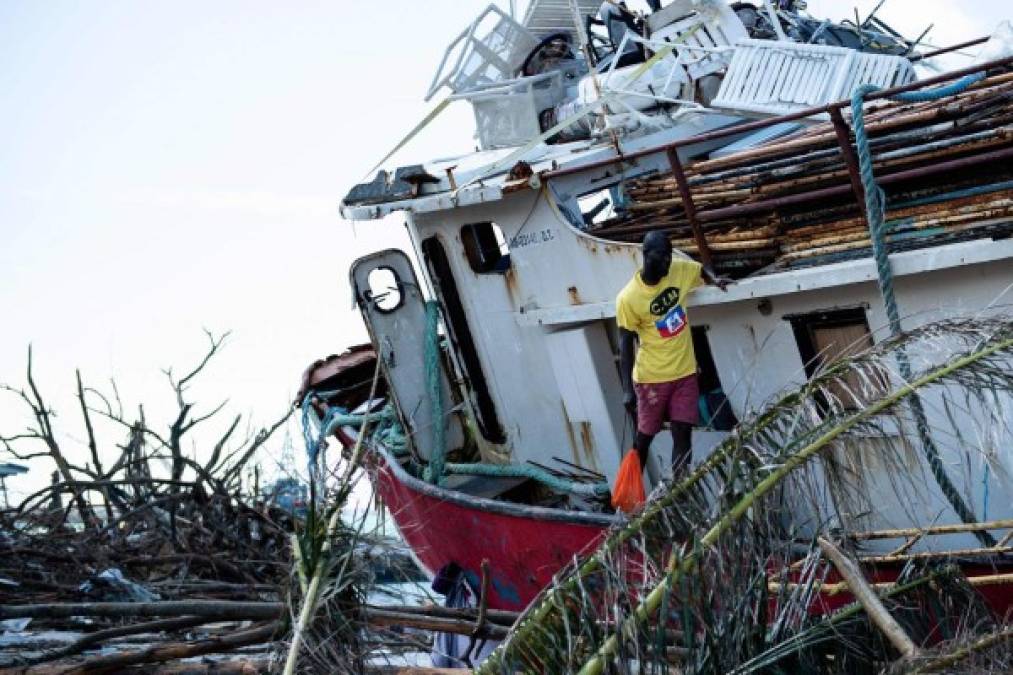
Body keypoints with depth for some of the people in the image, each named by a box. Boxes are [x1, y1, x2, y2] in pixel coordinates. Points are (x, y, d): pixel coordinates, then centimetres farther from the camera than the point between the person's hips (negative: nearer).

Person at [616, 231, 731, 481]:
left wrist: (715, 279, -7)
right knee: (644, 437, 9)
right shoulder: (628, 298, -19)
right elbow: (626, 345, -13)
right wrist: (627, 390, -17)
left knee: (683, 436, 1)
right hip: (651, 378, -4)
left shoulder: (679, 268, -6)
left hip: (685, 372, 4)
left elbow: (702, 270, 17)